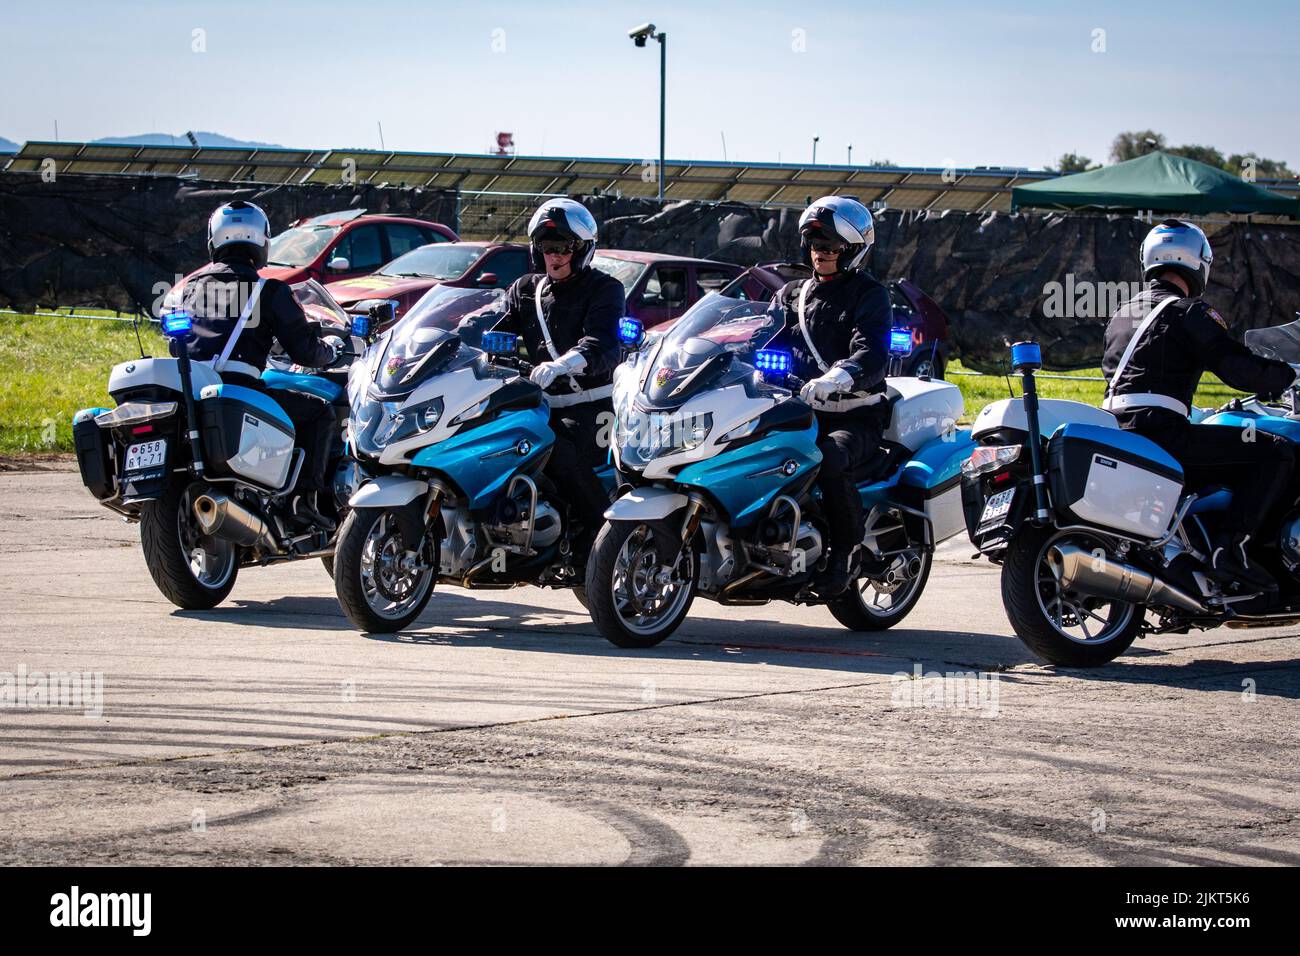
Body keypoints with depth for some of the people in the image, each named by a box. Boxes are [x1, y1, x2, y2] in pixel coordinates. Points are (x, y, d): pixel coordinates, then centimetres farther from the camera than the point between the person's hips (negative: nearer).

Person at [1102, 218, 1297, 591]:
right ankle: (1230, 545, -22)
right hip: (1160, 432, -9)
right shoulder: (1187, 311, -3)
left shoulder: (1121, 314, 22)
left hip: (1112, 433, 9)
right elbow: (1239, 367, -12)